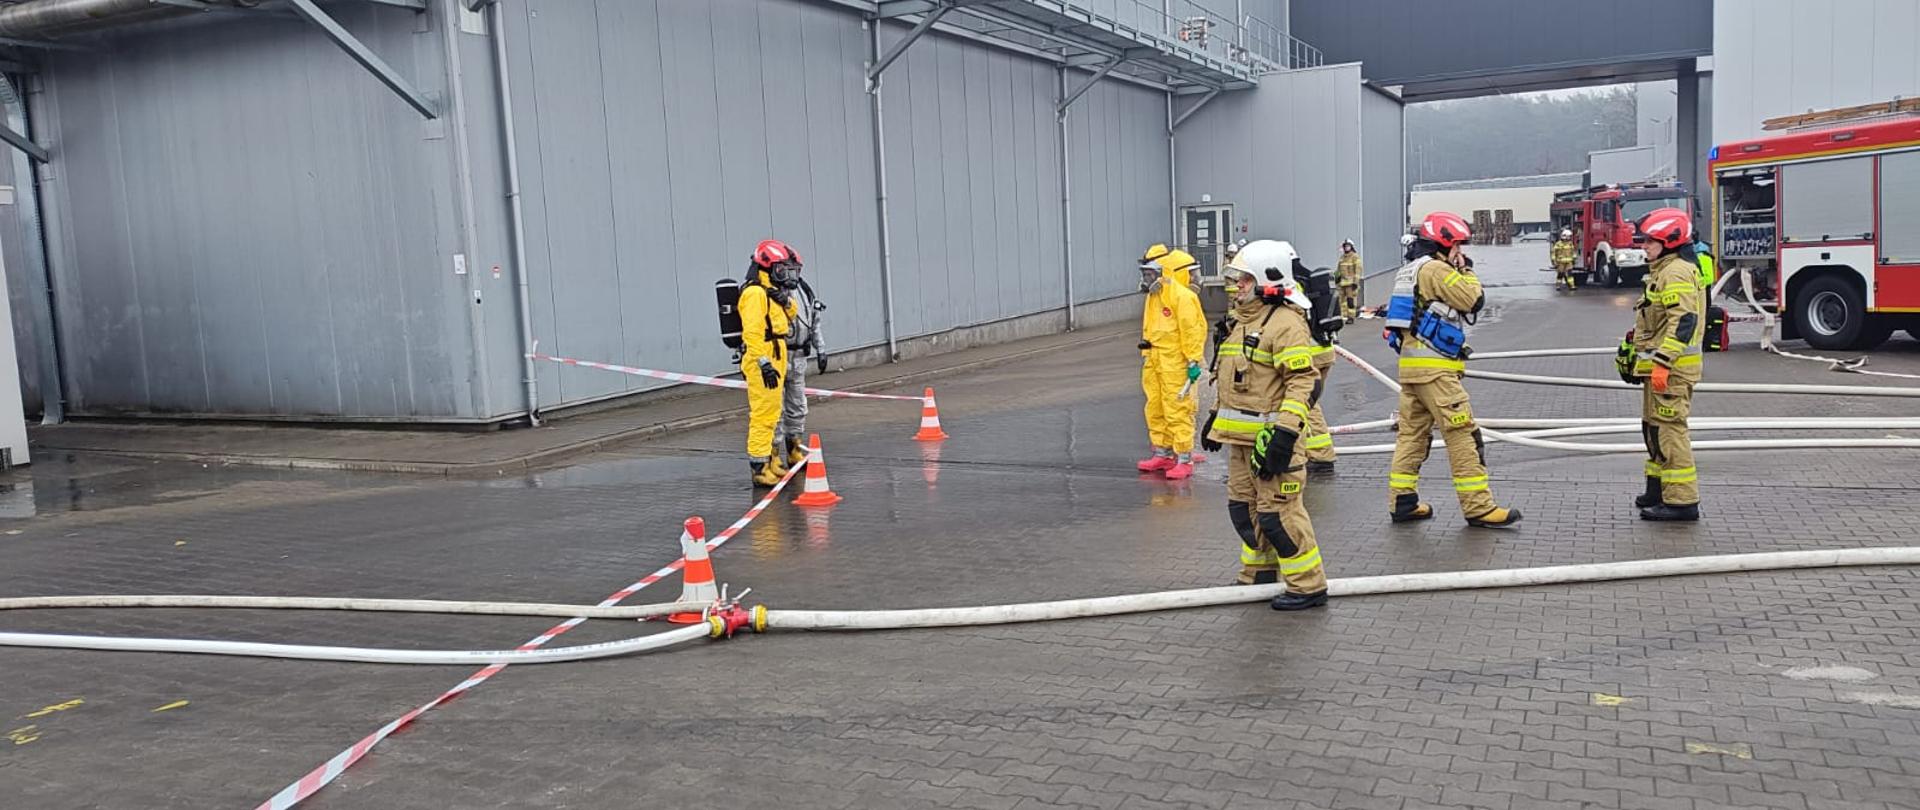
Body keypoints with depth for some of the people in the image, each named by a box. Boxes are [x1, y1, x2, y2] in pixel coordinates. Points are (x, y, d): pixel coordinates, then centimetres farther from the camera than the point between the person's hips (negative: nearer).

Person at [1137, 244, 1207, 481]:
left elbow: (1193, 330, -17)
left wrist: (1194, 362, -17)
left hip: (1175, 363, -9)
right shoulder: (1153, 297, 14)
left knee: (1177, 412, -7)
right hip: (1154, 362, 9)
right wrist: (1146, 356, 25)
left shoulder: (1182, 296, -15)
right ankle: (1163, 454, 26)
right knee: (1155, 409, 14)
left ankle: (1184, 460, -1)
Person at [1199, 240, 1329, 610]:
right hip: (1241, 438, 10)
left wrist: (1285, 433, -26)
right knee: (1243, 507, 16)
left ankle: (1308, 586, 4)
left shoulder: (1286, 323, -15)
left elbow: (1304, 380, -21)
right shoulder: (1242, 321, 17)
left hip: (1271, 437, -10)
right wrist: (1217, 417, 26)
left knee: (1279, 513, -8)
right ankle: (1260, 574, 31)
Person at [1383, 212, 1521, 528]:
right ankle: (1478, 507, -5)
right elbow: (1475, 301, -10)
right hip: (1435, 369, -10)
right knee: (1463, 434, -6)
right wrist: (1465, 271, 1)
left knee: (1412, 432, 11)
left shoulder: (1410, 271, 19)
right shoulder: (1436, 269, -11)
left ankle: (1403, 502, 12)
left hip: (1410, 366, 10)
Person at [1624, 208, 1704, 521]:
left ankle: (1682, 500, -8)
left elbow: (1683, 320, -24)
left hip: (1671, 368, -11)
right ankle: (1659, 490, 30)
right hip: (1659, 366, 11)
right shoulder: (1664, 271, 19)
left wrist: (1662, 361, -28)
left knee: (1669, 430, -10)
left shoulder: (1677, 273, -15)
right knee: (1654, 428, 19)